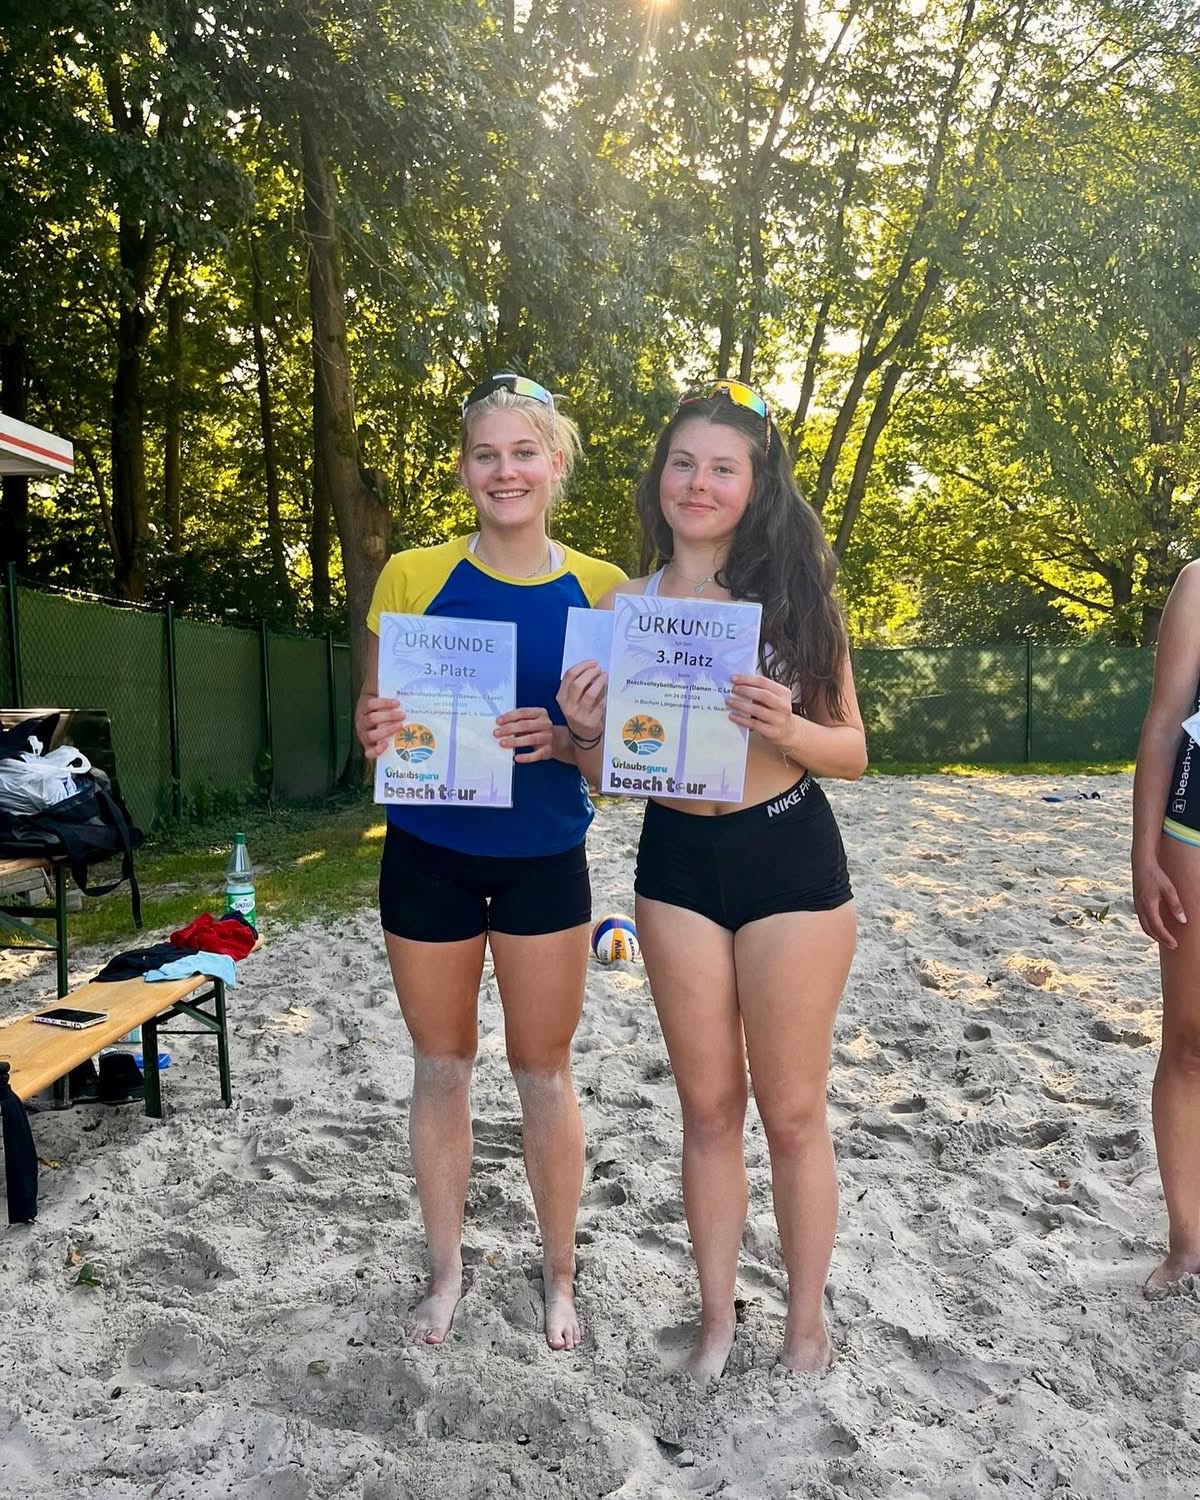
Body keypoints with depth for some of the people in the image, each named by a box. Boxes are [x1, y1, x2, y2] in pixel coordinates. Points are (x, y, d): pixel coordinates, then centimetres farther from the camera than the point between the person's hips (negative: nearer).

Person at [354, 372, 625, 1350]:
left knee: (543, 1068, 12)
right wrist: (378, 729, -22)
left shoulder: (599, 588, -4)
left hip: (543, 858, 0)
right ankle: (446, 1270, 35)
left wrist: (561, 739, -21)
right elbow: (370, 720, 2)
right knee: (441, 1064, 14)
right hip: (428, 854, 1)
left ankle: (560, 1277, 33)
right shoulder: (413, 576, -4)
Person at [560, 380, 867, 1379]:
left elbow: (853, 752, -2)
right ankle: (717, 1314, 33)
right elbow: (605, 773, 6)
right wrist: (583, 730, -15)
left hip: (791, 857, -2)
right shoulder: (625, 605, 2)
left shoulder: (797, 594, -4)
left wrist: (787, 730, -22)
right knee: (708, 1106, 14)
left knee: (792, 1109, 9)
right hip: (676, 860, 2)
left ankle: (807, 1320, 31)